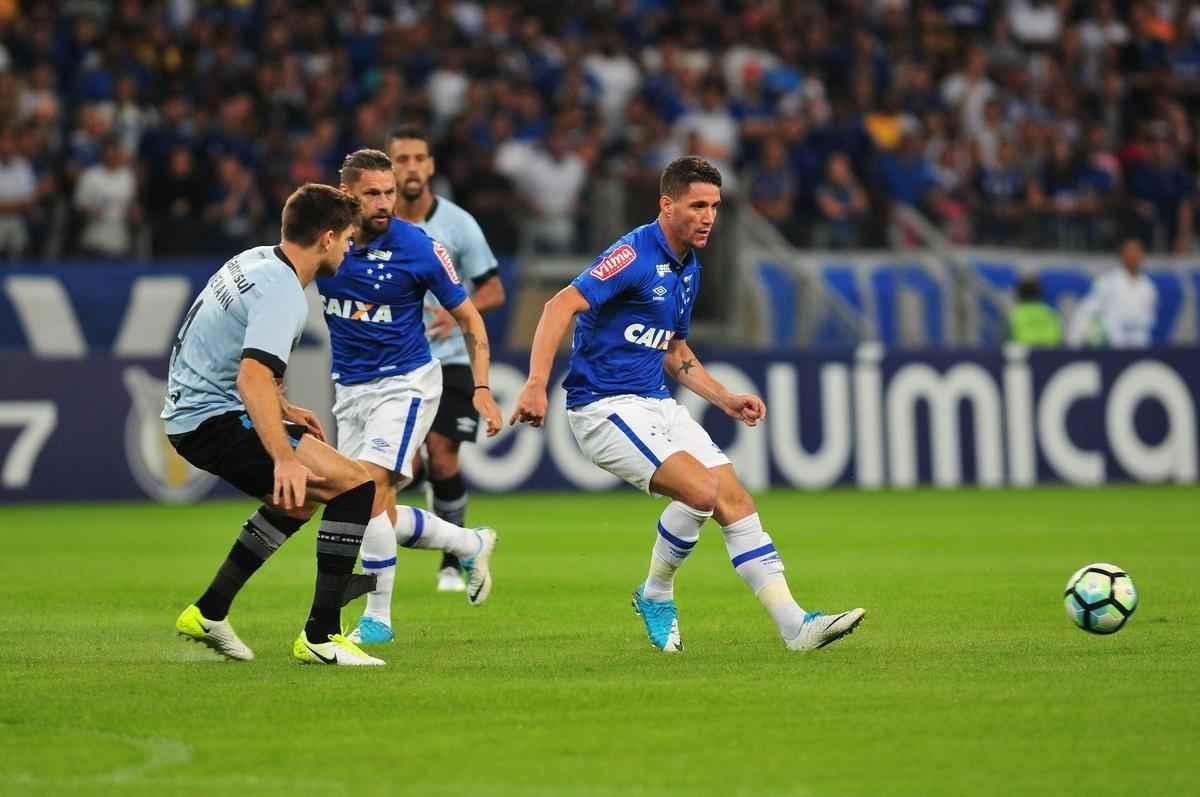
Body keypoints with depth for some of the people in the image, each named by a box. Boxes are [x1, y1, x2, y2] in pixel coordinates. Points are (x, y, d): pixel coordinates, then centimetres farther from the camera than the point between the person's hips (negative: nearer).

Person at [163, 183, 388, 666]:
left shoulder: (256, 261, 11)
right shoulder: (282, 292, -20)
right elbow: (252, 377, -33)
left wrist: (283, 410, 27)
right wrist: (284, 458, -38)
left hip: (189, 413, 10)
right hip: (215, 420, -10)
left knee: (297, 496, 29)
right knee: (355, 484, -15)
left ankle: (209, 613, 29)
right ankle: (321, 636, -14)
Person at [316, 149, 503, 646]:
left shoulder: (418, 247, -14)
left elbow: (468, 318, -3)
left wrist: (482, 389, -9)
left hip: (405, 382, -5)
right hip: (350, 389, 5)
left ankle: (378, 618, -12)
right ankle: (470, 544, 31)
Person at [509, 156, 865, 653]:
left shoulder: (688, 270, 13)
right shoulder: (634, 255, -15)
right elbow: (561, 307, -25)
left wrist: (727, 400, 16)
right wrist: (536, 384, -36)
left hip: (657, 404, 9)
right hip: (604, 407, -9)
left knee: (734, 500, -2)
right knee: (701, 490, -23)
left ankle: (794, 625, -2)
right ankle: (656, 596, 1)